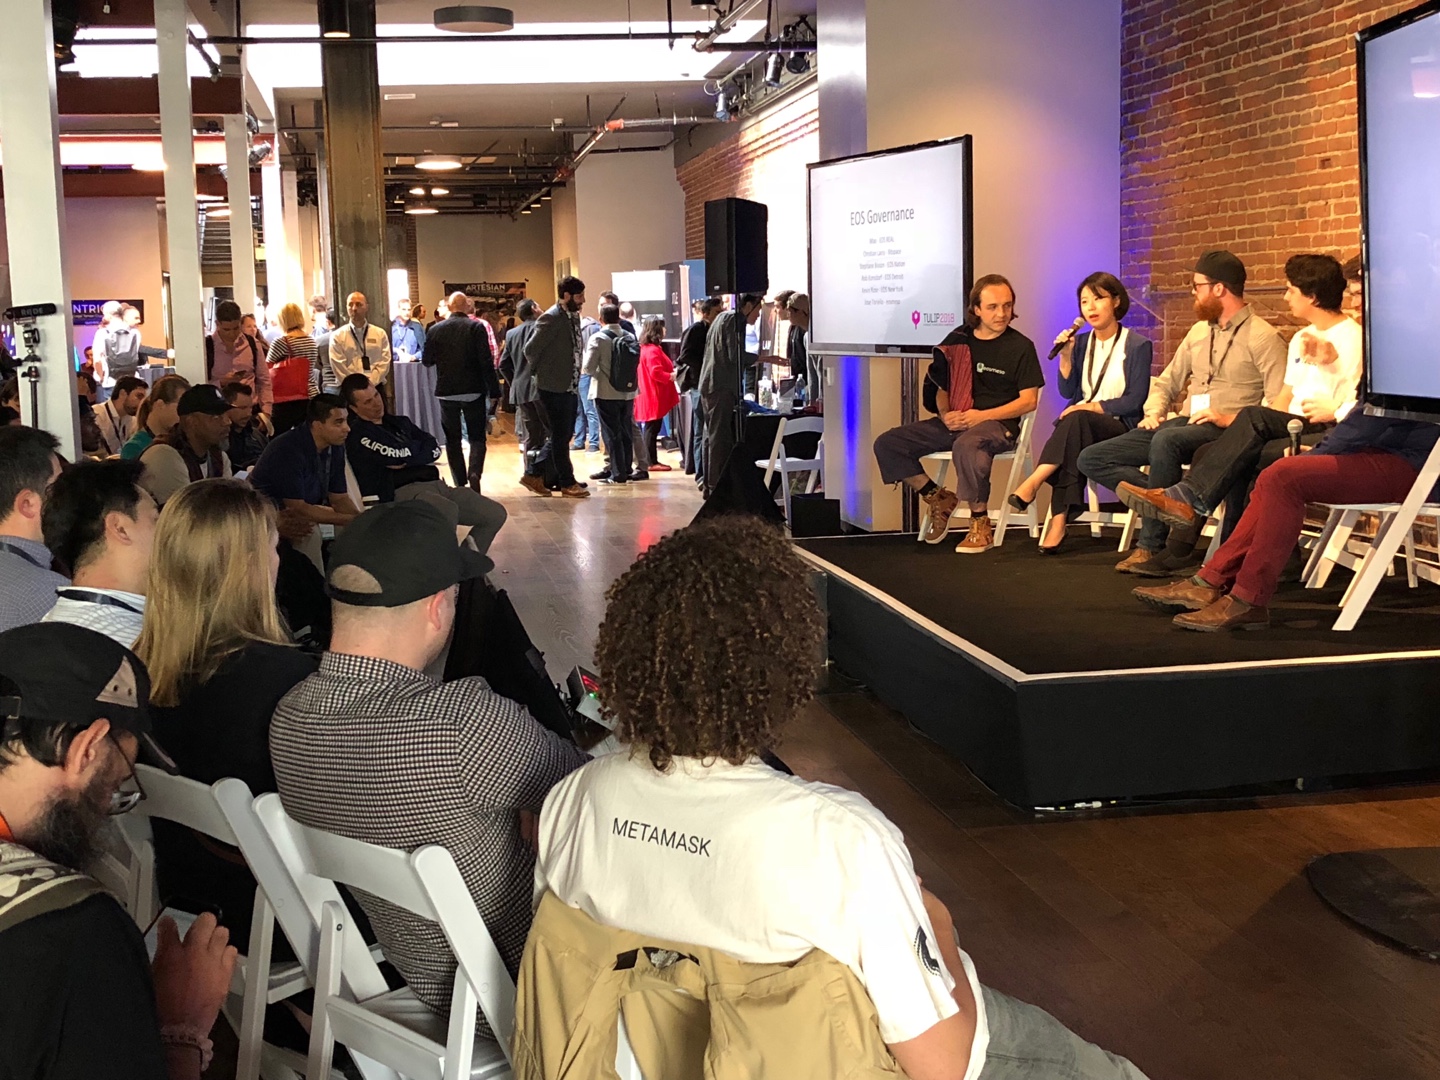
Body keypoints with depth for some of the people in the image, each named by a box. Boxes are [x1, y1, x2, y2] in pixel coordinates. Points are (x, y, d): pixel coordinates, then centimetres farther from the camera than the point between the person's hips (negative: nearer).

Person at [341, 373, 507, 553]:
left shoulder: (399, 422, 24)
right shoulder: (357, 436, -1)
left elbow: (434, 450, 12)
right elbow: (401, 454, -11)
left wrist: (406, 459, -6)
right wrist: (420, 452, 11)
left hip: (434, 484, 8)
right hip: (401, 492, -8)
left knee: (496, 514, -3)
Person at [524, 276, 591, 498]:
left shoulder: (574, 317, 9)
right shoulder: (551, 319, -16)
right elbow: (531, 350, -15)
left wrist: (574, 374, 12)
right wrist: (539, 371, 0)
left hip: (570, 386, 9)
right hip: (554, 387, -8)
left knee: (563, 436, 15)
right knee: (560, 436, 2)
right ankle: (567, 483, 11)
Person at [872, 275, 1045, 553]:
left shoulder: (1021, 347, 0)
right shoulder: (958, 340, 12)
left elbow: (1029, 401, -5)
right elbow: (941, 388, 17)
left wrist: (981, 416, -16)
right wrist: (945, 414, -6)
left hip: (997, 424, -6)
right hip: (955, 422, 6)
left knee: (966, 445, -42)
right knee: (887, 444, -9)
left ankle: (980, 525, -25)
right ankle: (939, 499, 7)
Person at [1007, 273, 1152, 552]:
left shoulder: (1137, 345, 1)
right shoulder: (1081, 343, 15)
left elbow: (1135, 400, -6)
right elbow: (1067, 392, 11)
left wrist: (1093, 407, -16)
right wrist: (1066, 357, -4)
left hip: (1119, 427, -4)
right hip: (1080, 426, 4)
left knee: (1076, 419, -37)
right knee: (1072, 437, -34)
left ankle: (1033, 483, -43)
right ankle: (1059, 521, -42)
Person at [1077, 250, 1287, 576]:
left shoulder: (1262, 337, -3)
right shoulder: (1199, 331, 20)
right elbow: (1166, 381, 26)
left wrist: (1232, 418, -22)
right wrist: (1153, 412, 7)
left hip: (1226, 431, -8)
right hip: (1183, 424, 8)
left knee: (1166, 440, -40)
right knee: (1092, 459, -6)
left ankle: (1151, 546, -30)